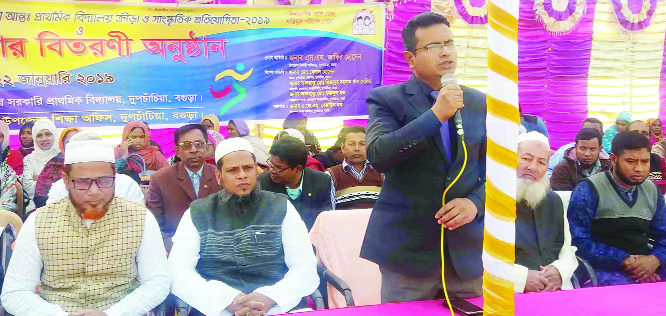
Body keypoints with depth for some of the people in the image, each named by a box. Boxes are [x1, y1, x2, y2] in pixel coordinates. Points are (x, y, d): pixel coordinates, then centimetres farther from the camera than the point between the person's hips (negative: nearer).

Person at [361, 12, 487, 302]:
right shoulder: (386, 99, -2)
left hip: (469, 247, 4)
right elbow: (377, 156, -17)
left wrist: (475, 202, -10)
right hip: (407, 246, -3)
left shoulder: (480, 103, 9)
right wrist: (435, 115, -20)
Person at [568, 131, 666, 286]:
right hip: (603, 269, -5)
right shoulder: (588, 190, -8)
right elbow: (578, 241, -13)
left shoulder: (653, 191, 12)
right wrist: (624, 260, -17)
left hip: (646, 266, 6)